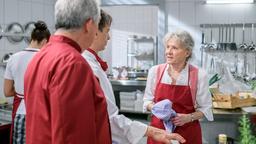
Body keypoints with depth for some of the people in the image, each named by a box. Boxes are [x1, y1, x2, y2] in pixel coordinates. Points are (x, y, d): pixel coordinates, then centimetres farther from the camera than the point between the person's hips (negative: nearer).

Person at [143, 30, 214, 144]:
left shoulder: (199, 75, -8)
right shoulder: (155, 71, -2)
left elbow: (205, 108, -1)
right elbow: (147, 100, 8)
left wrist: (189, 117, -17)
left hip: (187, 134, -1)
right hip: (159, 130, 2)